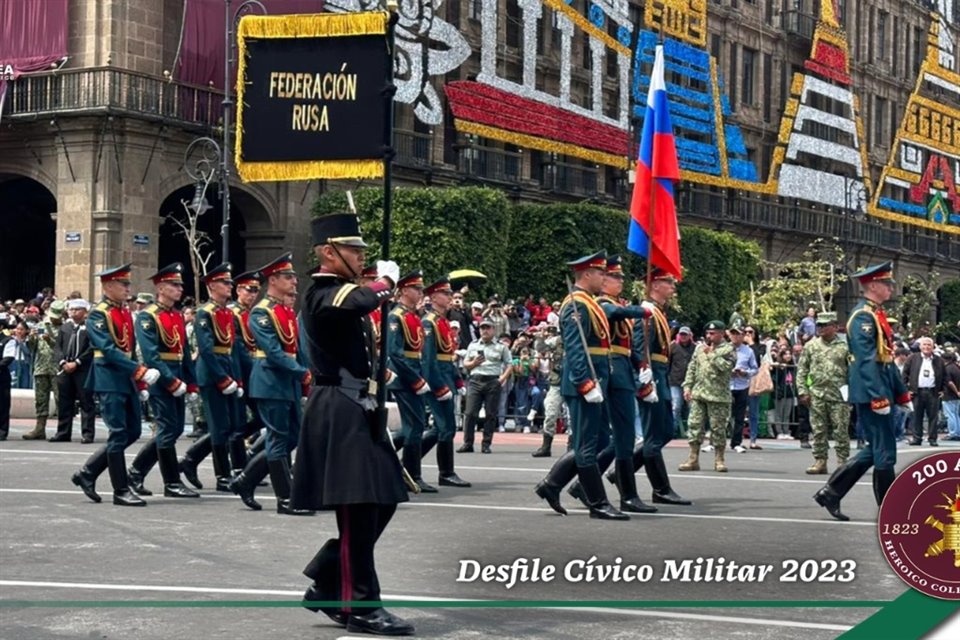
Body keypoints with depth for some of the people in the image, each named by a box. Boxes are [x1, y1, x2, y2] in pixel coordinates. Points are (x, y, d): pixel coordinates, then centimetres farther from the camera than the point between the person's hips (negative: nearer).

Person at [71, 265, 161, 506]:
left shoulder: (126, 313, 14)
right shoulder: (98, 314, -11)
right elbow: (109, 351, -21)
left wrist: (140, 384, 17)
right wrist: (142, 371, -28)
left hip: (127, 380, 8)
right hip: (109, 380, -8)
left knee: (132, 432, 10)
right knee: (119, 435, -6)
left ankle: (87, 473, 19)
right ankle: (121, 491, 2)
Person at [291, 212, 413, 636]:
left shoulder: (341, 293, 18)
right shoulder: (325, 294, -13)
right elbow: (368, 298, -33)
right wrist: (387, 278, -16)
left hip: (358, 410, 10)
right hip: (341, 414, -10)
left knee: (380, 503, 12)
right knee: (358, 509, -7)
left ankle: (326, 583, 21)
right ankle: (358, 606, 0)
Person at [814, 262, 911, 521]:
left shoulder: (878, 315, 18)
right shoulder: (863, 316, -14)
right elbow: (865, 360, -21)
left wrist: (902, 393, 21)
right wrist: (879, 397, -26)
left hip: (880, 392, 10)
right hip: (870, 393, -10)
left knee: (876, 450, 13)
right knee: (885, 452, -4)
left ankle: (830, 493, 16)